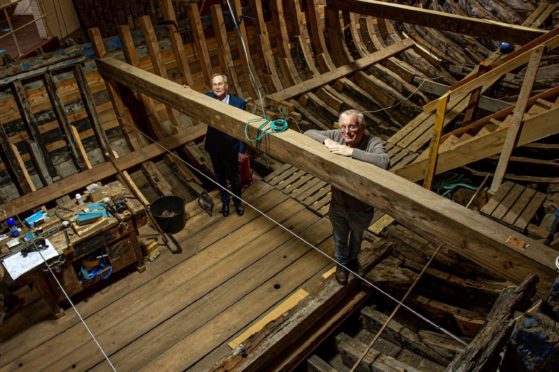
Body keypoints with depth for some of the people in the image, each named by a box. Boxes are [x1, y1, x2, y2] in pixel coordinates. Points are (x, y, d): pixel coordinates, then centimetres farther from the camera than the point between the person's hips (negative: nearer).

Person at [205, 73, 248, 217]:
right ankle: (225, 201, 45)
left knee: (234, 177, 18)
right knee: (220, 177, 21)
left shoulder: (239, 103, -18)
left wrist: (242, 150, -8)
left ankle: (237, 201, 44)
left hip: (231, 147, -2)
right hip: (214, 147, 2)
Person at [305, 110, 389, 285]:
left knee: (356, 237, 30)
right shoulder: (337, 135, -18)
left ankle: (353, 259, 63)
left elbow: (383, 162, -49)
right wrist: (326, 140, -31)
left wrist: (351, 152, -48)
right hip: (338, 205, 2)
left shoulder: (373, 143, -28)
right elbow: (309, 133, -11)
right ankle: (341, 263, 58)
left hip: (361, 209, -1)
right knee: (340, 238, 27)